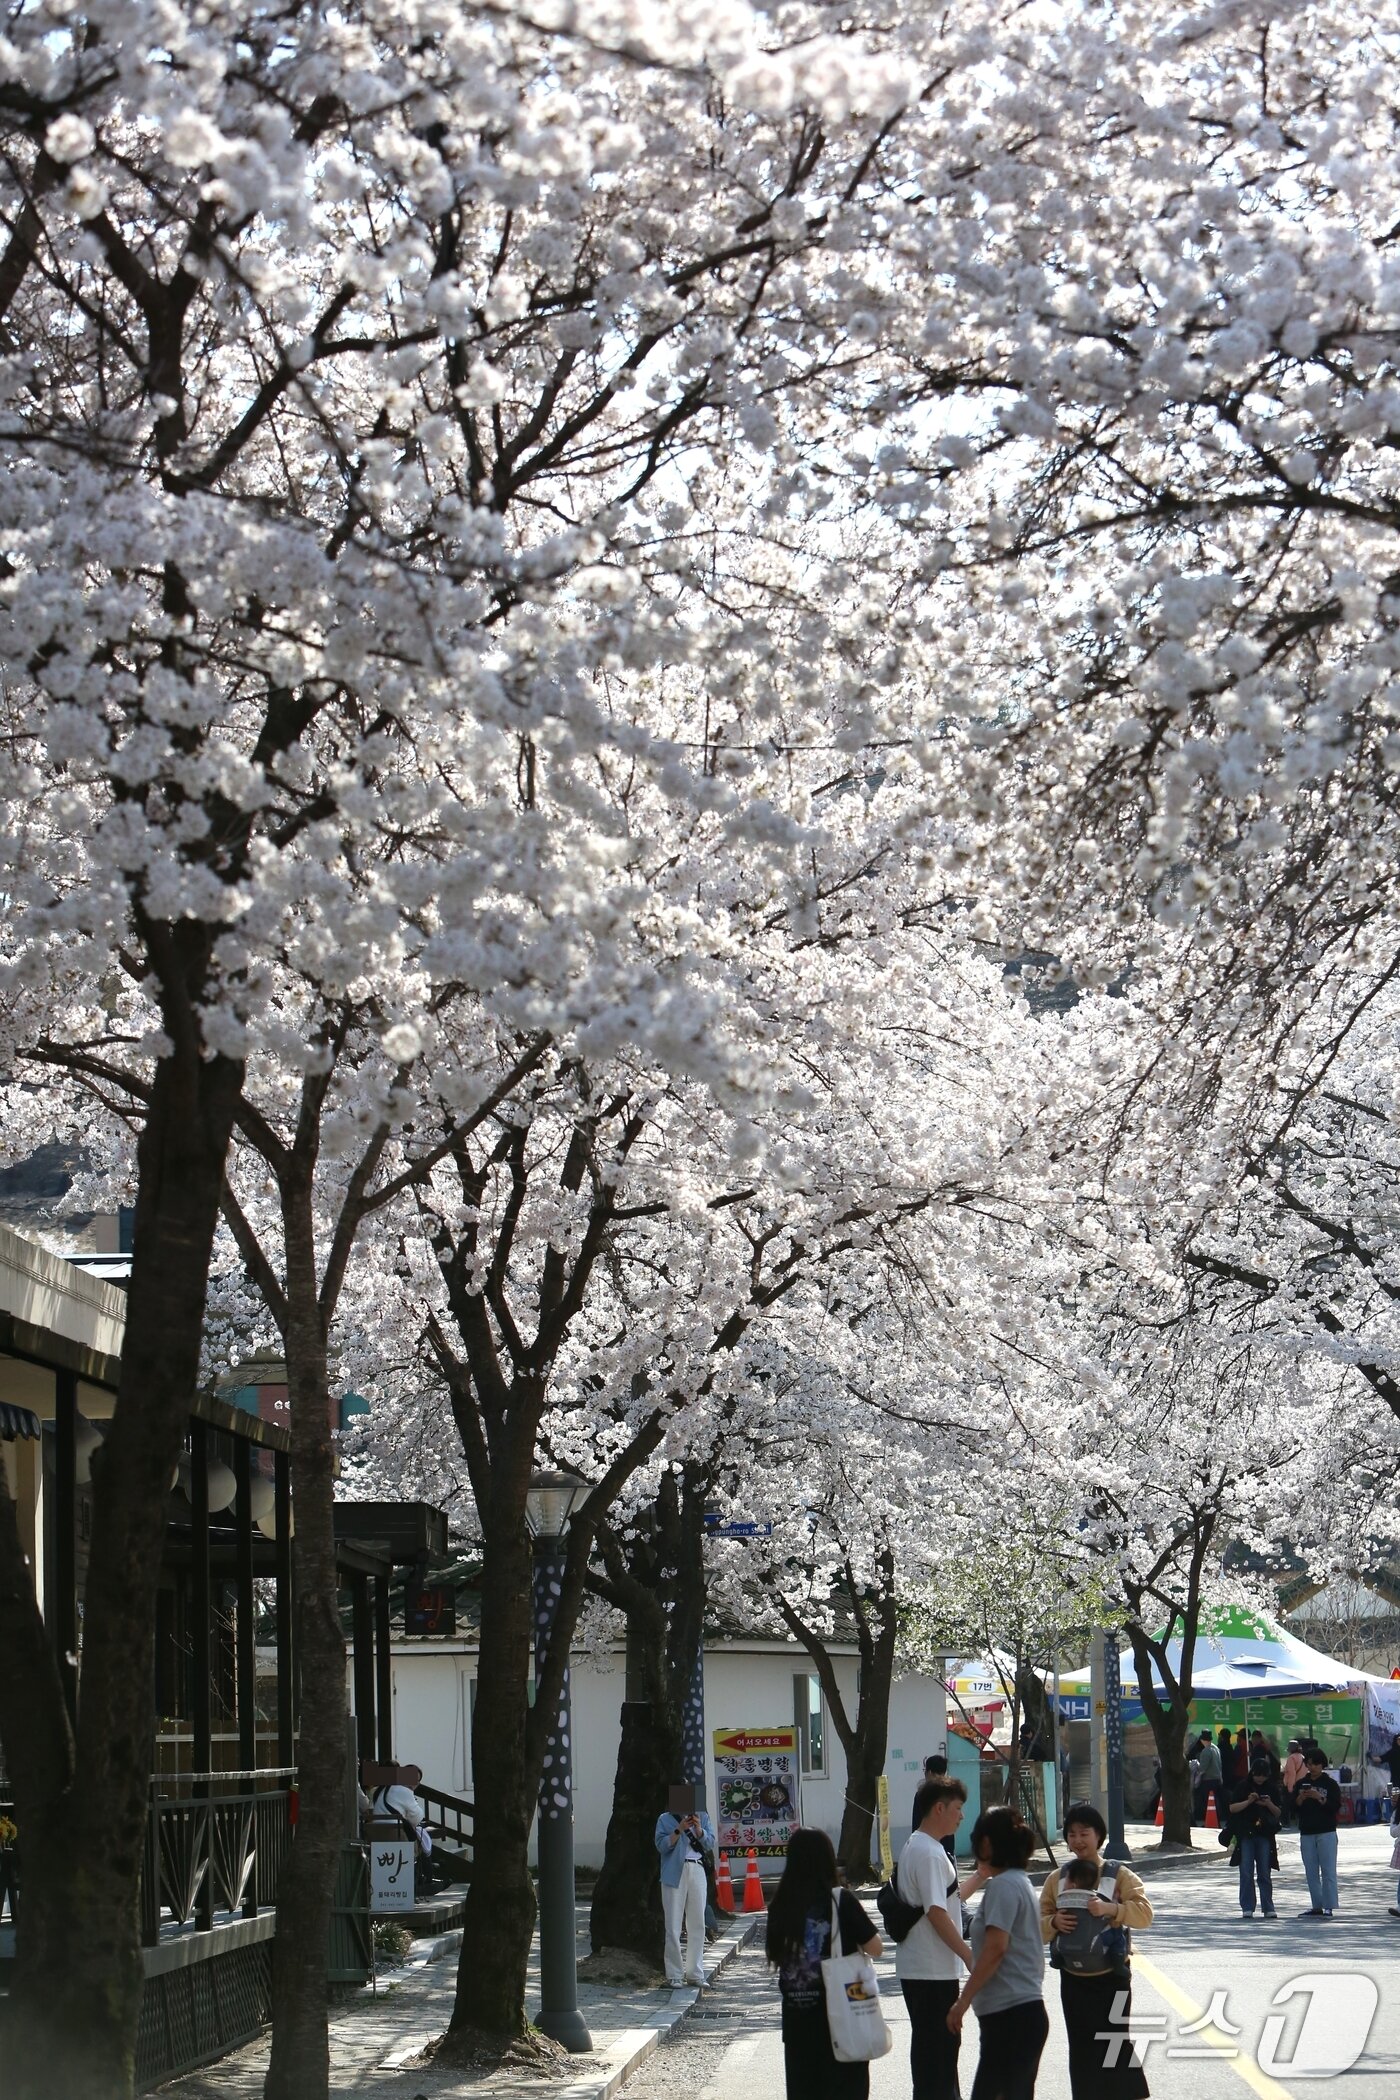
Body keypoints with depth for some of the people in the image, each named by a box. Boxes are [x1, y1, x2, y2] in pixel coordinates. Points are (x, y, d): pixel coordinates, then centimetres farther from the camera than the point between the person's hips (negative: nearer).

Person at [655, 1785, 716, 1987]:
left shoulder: (702, 1817, 12)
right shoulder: (665, 1819, 5)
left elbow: (710, 1844, 4)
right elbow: (661, 1845, -5)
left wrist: (698, 1829, -12)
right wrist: (679, 1830, -16)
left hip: (697, 1871, 3)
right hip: (674, 1873, -3)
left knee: (697, 1925, 6)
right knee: (674, 1926, -3)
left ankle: (695, 1972, 14)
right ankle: (674, 1974, 0)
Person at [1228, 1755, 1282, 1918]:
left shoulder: (1272, 1788, 7)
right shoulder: (1242, 1786, 2)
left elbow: (1279, 1813, 8)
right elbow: (1232, 1808, -2)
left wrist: (1269, 1804, -11)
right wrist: (1248, 1801, -16)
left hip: (1265, 1834, 1)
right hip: (1245, 1834, -1)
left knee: (1265, 1873, 2)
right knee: (1246, 1873, -3)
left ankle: (1268, 1908, 7)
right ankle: (1247, 1908, 0)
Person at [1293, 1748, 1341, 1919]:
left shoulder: (1330, 1784, 2)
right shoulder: (1301, 1784, 11)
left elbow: (1336, 1806, -6)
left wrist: (1319, 1798, -17)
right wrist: (1300, 1799, -9)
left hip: (1326, 1832, -4)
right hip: (1306, 1833, 4)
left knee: (1328, 1871, -8)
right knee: (1311, 1872, 5)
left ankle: (1328, 1907, -9)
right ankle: (1316, 1906, 9)